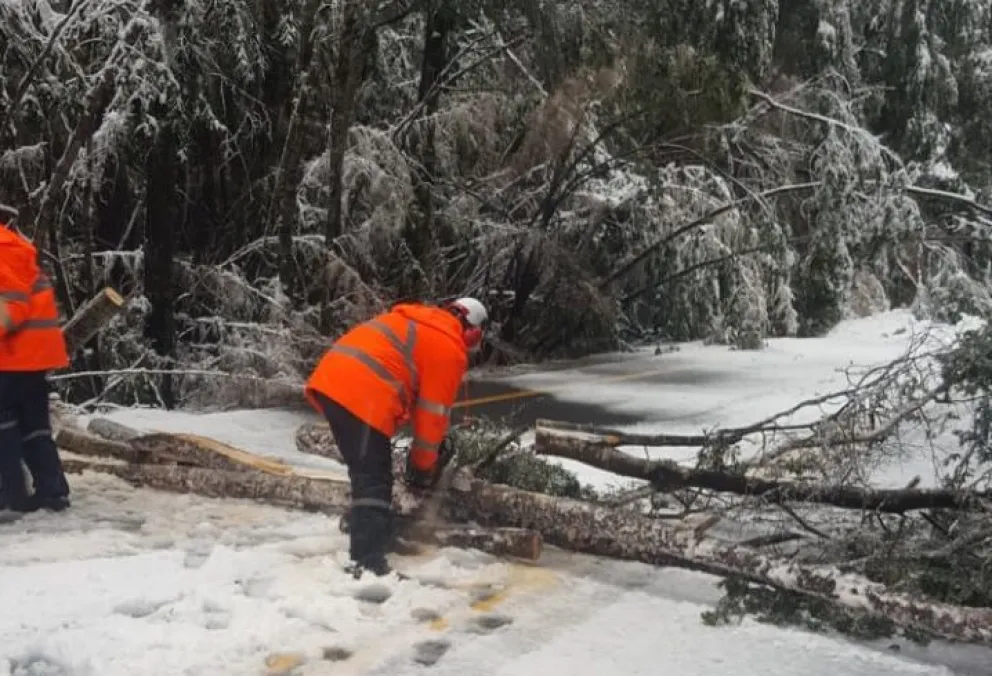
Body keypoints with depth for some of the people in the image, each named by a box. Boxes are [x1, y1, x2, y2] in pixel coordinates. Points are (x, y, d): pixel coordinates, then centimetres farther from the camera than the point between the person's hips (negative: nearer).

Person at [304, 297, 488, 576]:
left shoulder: (417, 321, 28)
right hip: (361, 396, -9)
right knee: (373, 480, -6)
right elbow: (433, 411, 4)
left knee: (368, 472, 23)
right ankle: (368, 565, -12)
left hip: (331, 379, 9)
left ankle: (376, 537, 36)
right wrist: (425, 464, 16)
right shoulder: (450, 348, 2)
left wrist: (434, 439, 37)